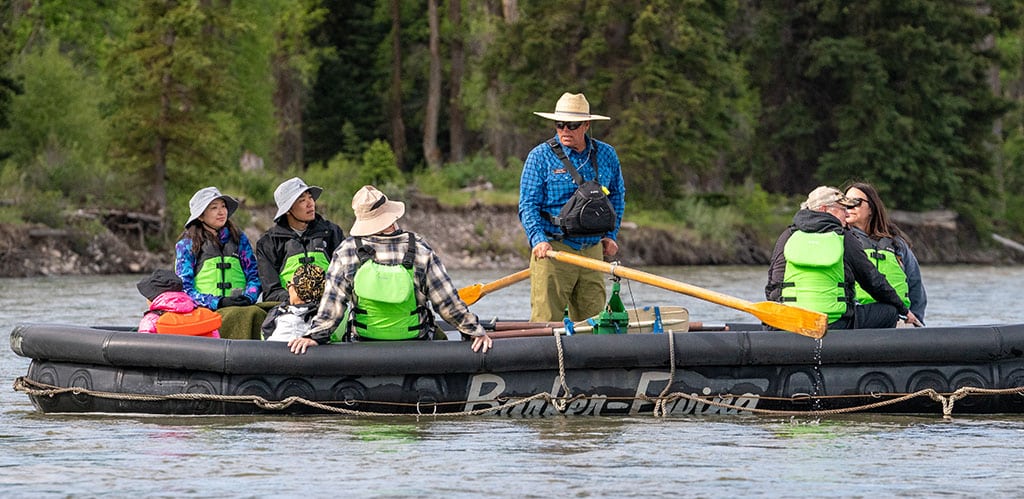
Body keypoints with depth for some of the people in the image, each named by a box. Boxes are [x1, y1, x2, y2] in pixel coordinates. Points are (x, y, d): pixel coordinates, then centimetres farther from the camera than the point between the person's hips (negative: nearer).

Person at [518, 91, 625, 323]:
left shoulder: (606, 155, 10)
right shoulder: (540, 157, -2)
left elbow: (617, 195, 25)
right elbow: (528, 205, -4)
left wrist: (611, 235, 16)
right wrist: (538, 240, -19)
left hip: (593, 251, 4)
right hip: (552, 251, -4)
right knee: (546, 321, -10)